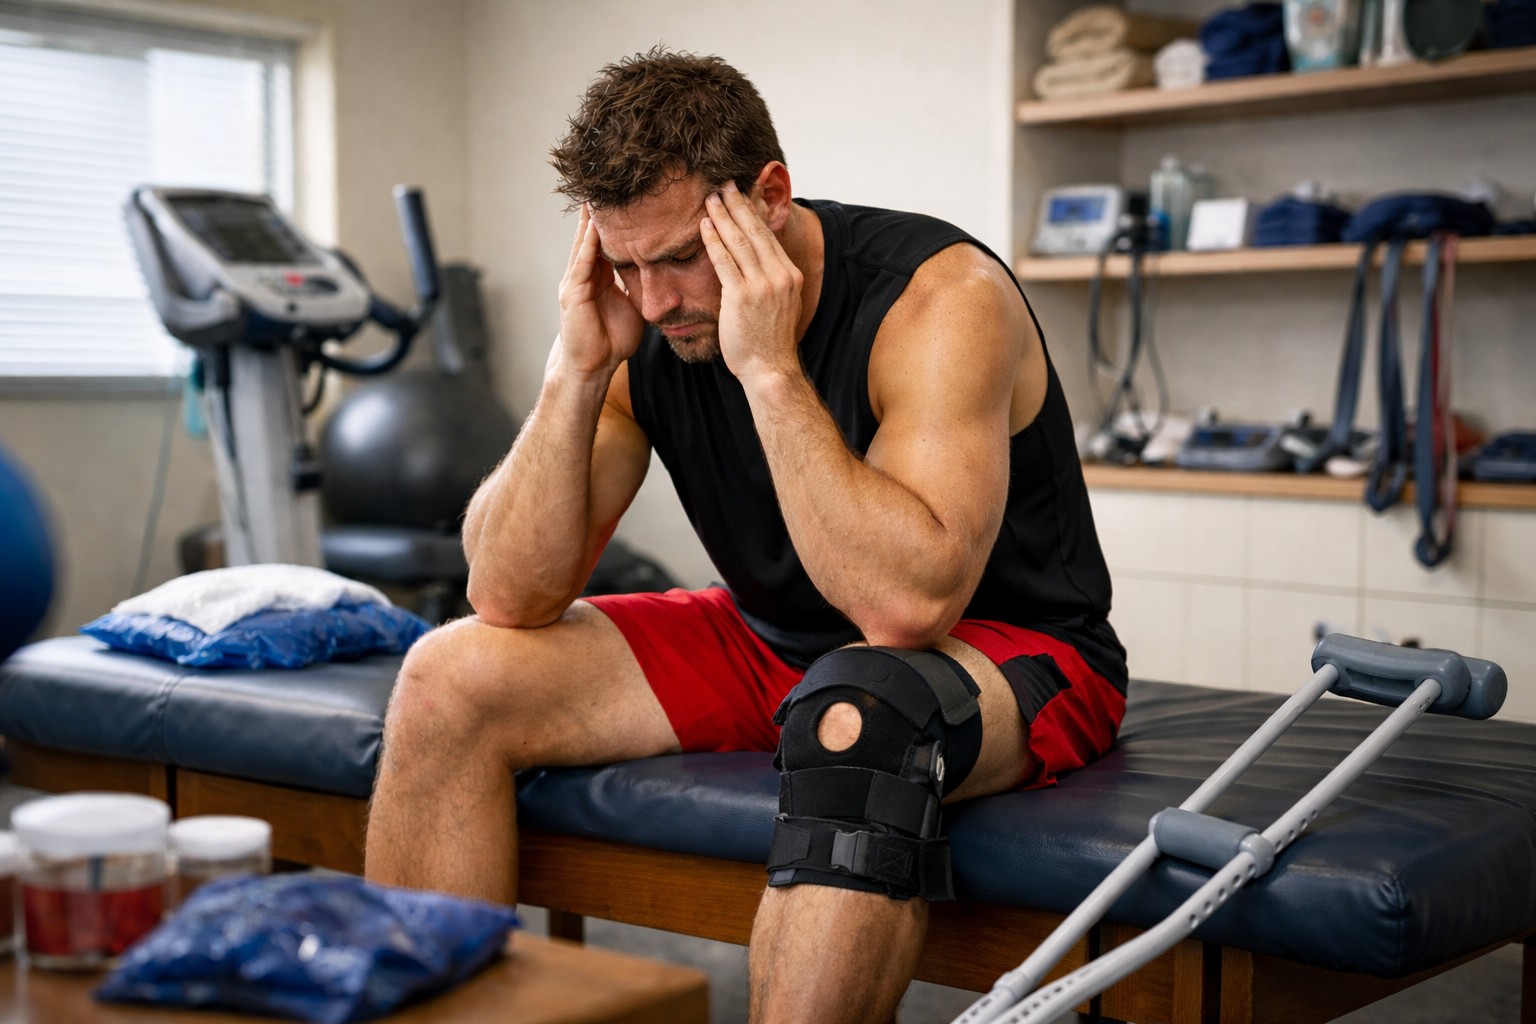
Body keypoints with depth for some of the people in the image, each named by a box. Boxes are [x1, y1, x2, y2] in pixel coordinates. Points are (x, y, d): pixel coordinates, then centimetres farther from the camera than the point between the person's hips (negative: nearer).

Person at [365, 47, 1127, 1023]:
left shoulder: (941, 294, -23)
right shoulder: (639, 322, -7)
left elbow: (906, 605, -36)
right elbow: (511, 598, -11)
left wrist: (770, 366, -33)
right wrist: (577, 370, -21)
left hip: (1009, 650, -5)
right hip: (779, 643, 6)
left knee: (859, 713, -41)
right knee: (451, 681, -7)